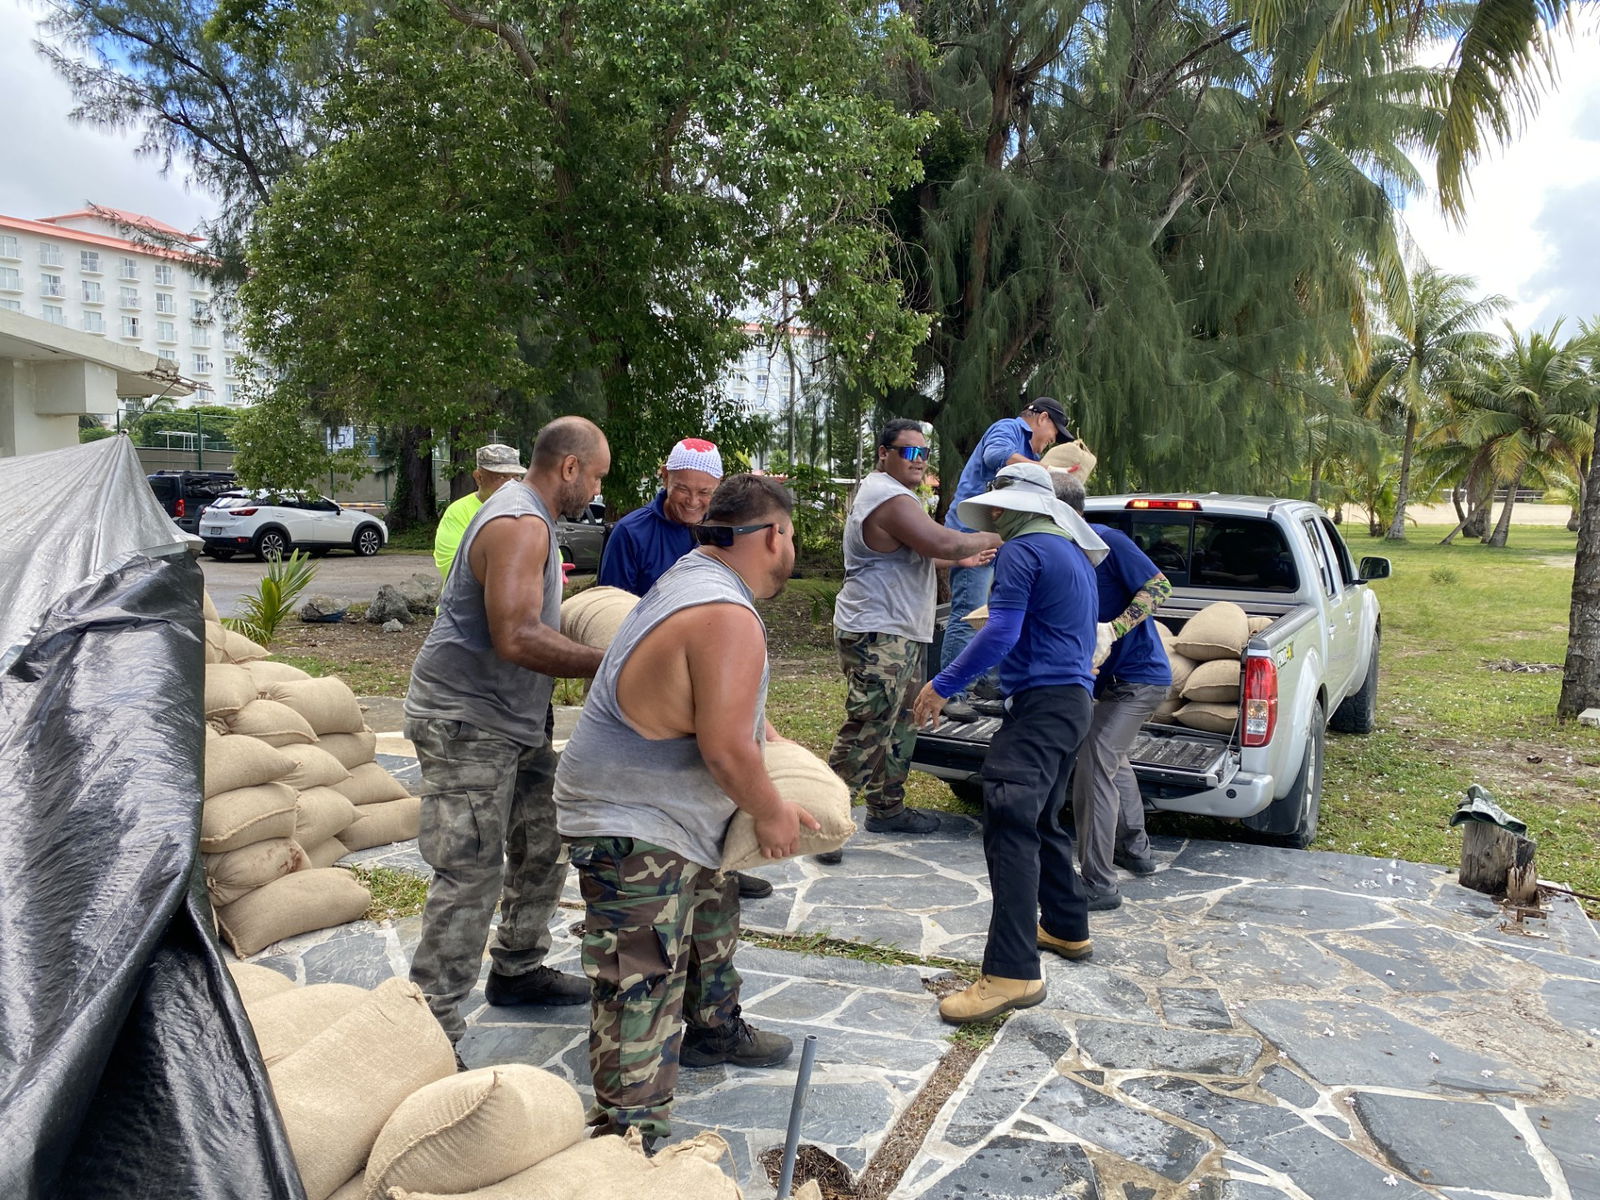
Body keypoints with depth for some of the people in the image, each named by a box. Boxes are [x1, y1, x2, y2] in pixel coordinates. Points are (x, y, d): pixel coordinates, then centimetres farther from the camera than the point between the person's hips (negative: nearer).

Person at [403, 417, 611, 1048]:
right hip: (468, 723, -11)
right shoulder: (521, 524, -20)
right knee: (472, 875, -9)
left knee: (542, 847, 17)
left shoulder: (526, 516, 15)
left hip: (515, 721, 11)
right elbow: (516, 639, -30)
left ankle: (517, 971, 33)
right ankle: (432, 1031, 0)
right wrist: (609, 663, -25)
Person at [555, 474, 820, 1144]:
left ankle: (714, 1028, 50)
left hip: (667, 817, 11)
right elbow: (726, 747, -29)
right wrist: (771, 813, -13)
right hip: (632, 828, -11)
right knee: (642, 986, -6)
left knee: (713, 919, 28)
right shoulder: (729, 618, -27)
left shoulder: (692, 575, 7)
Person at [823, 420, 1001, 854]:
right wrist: (993, 538, -10)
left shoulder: (879, 491, 19)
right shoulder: (892, 499, -17)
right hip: (877, 636, -12)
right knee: (866, 732, -11)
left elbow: (910, 556, 28)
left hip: (900, 637, 12)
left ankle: (887, 809, 29)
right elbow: (944, 544, -27)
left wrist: (962, 560, 18)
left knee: (900, 725, 18)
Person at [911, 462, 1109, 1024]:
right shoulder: (1073, 552, 21)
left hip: (1041, 703, -11)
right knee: (1041, 820, 23)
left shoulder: (1022, 551, -10)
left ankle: (1011, 972, -25)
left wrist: (941, 685, -13)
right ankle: (1067, 927, 35)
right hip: (1073, 698, 11)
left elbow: (1000, 635, -18)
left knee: (1010, 824, -19)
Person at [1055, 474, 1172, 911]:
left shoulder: (1108, 541, -20)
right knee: (1112, 760, 26)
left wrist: (1115, 628, -30)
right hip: (1112, 676, 10)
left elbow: (1160, 587, -20)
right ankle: (1135, 850, 47)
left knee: (1093, 766, -15)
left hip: (1138, 677, -10)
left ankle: (1098, 885, -9)